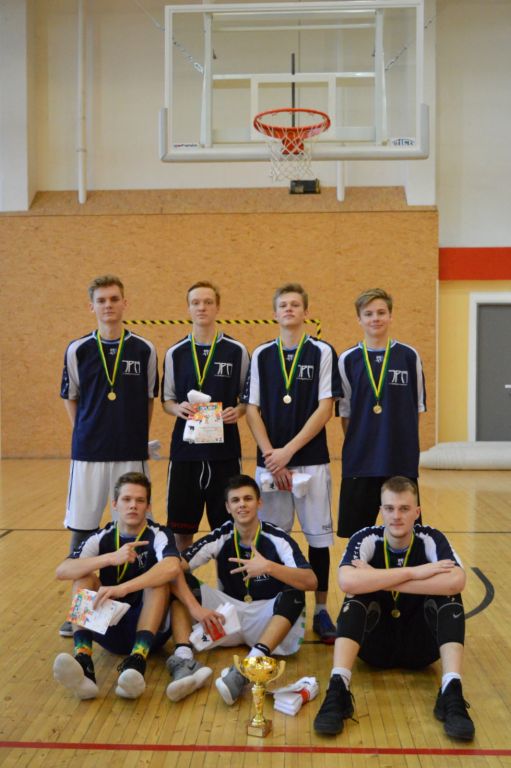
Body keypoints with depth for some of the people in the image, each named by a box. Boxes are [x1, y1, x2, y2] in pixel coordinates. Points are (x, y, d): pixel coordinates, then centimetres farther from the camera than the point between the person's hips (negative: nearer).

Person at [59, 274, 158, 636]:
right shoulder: (78, 350, 2)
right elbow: (70, 398, 12)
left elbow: (149, 399, 8)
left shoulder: (145, 350, 1)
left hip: (132, 454, 0)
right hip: (88, 453, 0)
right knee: (82, 529, 4)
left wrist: (141, 438, 5)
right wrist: (87, 433, 6)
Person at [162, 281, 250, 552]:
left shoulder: (237, 351, 2)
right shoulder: (175, 353, 6)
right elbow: (166, 400, 10)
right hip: (185, 448, 1)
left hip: (225, 449, -1)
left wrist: (238, 411, -13)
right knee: (181, 526, 7)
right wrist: (178, 408, -11)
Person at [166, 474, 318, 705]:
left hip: (266, 619, -2)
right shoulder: (219, 538, -4)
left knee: (294, 596, -33)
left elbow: (311, 582, -24)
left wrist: (269, 567, -37)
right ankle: (183, 659, -34)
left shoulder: (278, 539, -11)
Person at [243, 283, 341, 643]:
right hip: (269, 462, 2)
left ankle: (321, 610, 16)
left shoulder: (322, 352, 0)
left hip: (311, 461, -2)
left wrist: (288, 451, -12)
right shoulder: (262, 355, 7)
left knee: (318, 537, 3)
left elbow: (325, 408, -6)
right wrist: (269, 454, -8)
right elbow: (253, 409, 4)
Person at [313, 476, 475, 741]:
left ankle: (452, 693, -30)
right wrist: (413, 572, -34)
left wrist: (378, 580, -33)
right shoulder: (366, 539, -14)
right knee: (359, 594, -28)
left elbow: (457, 581, -34)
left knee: (448, 595, -24)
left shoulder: (431, 539, -12)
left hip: (420, 645, 1)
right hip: (376, 644, 0)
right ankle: (338, 689, -35)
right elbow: (347, 582, -36)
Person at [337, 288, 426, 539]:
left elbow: (417, 407, 7)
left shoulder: (409, 356, 2)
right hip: (359, 462, 0)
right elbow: (345, 411, 6)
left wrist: (404, 442, 4)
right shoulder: (348, 359, 2)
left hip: (402, 461, 0)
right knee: (357, 532, 6)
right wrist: (357, 443, 1)